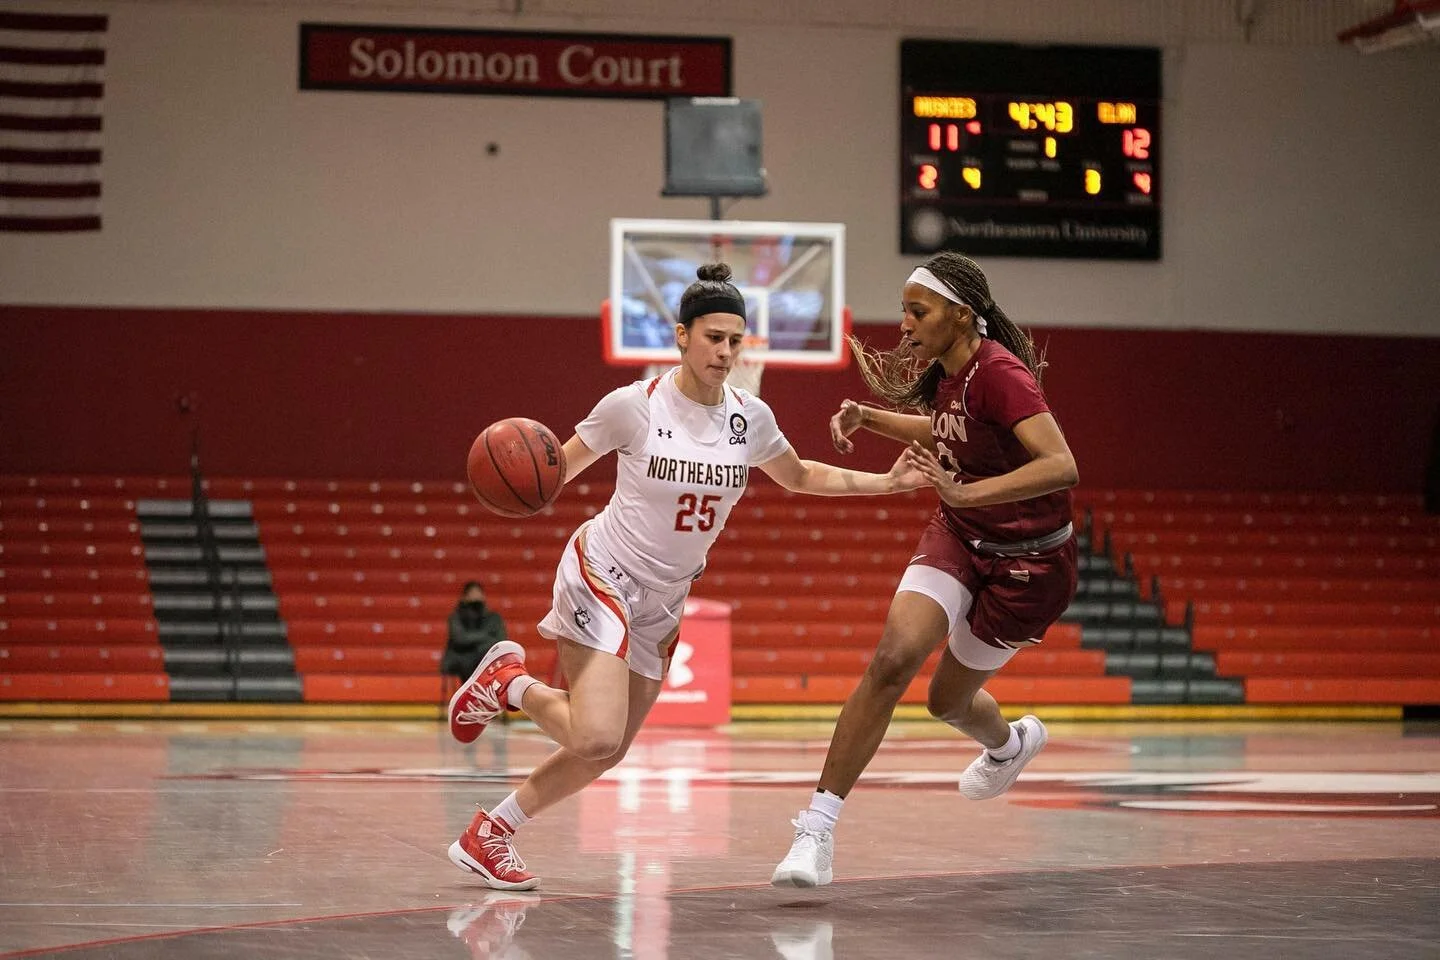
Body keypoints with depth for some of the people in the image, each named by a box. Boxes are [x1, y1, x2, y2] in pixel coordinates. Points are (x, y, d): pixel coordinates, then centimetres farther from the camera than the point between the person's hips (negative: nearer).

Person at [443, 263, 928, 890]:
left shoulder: (750, 416, -2)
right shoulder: (634, 404, -16)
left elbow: (799, 477, 17)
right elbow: (559, 468, -3)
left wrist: (886, 483, 8)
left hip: (664, 601, 6)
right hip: (602, 574, -6)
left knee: (604, 752, 6)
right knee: (596, 738, -22)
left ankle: (489, 835, 20)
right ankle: (509, 682, 6)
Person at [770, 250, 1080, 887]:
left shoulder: (999, 373, -26)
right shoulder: (947, 370, -2)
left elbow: (1061, 466, -36)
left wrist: (966, 492, -43)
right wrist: (868, 417, 8)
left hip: (1030, 563, -6)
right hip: (959, 538, 6)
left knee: (948, 701, 9)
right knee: (892, 659, -16)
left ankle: (1010, 743, 47)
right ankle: (819, 825, -12)